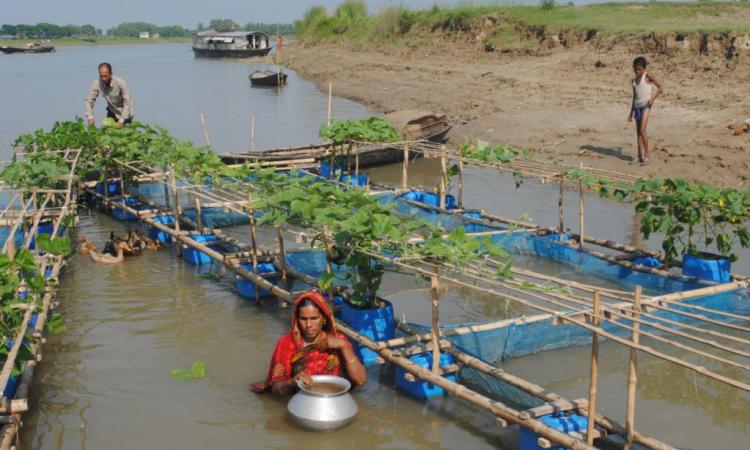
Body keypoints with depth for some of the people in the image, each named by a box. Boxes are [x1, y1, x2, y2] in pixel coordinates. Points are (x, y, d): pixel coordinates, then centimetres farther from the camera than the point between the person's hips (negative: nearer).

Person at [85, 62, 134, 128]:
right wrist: (90, 118, -29)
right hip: (112, 110, 3)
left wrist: (121, 121, -33)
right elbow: (89, 100, -15)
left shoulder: (120, 83, -32)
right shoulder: (97, 84, -23)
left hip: (125, 111, -3)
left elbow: (127, 102, -28)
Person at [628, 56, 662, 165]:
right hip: (637, 106, 7)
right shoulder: (634, 80, 16)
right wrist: (631, 113, 20)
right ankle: (640, 156, 10)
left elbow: (659, 87, -5)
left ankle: (646, 156, -11)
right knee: (638, 132, 6)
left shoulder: (647, 76, -2)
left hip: (646, 104, -7)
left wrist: (653, 99, -18)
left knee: (642, 130, -15)